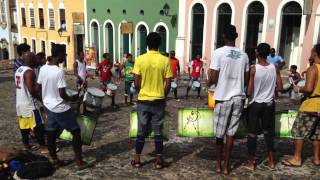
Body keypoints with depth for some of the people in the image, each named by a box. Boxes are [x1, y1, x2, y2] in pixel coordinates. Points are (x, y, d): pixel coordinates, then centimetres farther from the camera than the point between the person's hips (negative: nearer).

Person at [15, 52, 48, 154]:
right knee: (38, 126, -3)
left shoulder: (18, 70, 11)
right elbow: (31, 90, -24)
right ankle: (43, 147, 1)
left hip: (19, 103, 9)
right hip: (28, 104, -9)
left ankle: (26, 145, 26)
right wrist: (41, 98, -10)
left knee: (24, 126, 16)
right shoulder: (29, 72, -19)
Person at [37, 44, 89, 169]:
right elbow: (62, 94, -23)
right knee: (76, 131, 5)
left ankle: (55, 161, 26)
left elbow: (39, 88, 9)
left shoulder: (43, 69, 0)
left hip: (48, 106, 8)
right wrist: (72, 99, -5)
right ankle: (79, 161, 10)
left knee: (51, 134, 14)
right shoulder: (59, 72, -23)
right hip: (60, 108, -8)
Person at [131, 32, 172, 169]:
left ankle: (137, 160, 19)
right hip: (159, 101, 0)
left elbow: (136, 83, -5)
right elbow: (168, 84, -6)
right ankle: (159, 161, 15)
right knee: (158, 131, 8)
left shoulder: (140, 59, -6)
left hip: (143, 101, 1)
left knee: (141, 131, 11)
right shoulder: (165, 60, -6)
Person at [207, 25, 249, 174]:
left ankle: (218, 164, 22)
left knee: (219, 133, 12)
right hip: (238, 98, 3)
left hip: (223, 98, -3)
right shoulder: (244, 55, 3)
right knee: (231, 132, 11)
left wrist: (208, 82, 10)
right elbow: (246, 80, 9)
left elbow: (213, 79, -12)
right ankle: (226, 165, 18)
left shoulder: (218, 53, -10)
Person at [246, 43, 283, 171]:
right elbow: (280, 88, 0)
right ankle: (271, 162, 23)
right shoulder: (275, 68, -5)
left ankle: (251, 162, 15)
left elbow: (249, 93, -14)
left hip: (255, 104, -3)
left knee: (252, 133, 7)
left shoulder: (253, 69, -15)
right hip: (269, 104, 4)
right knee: (269, 132, 15)